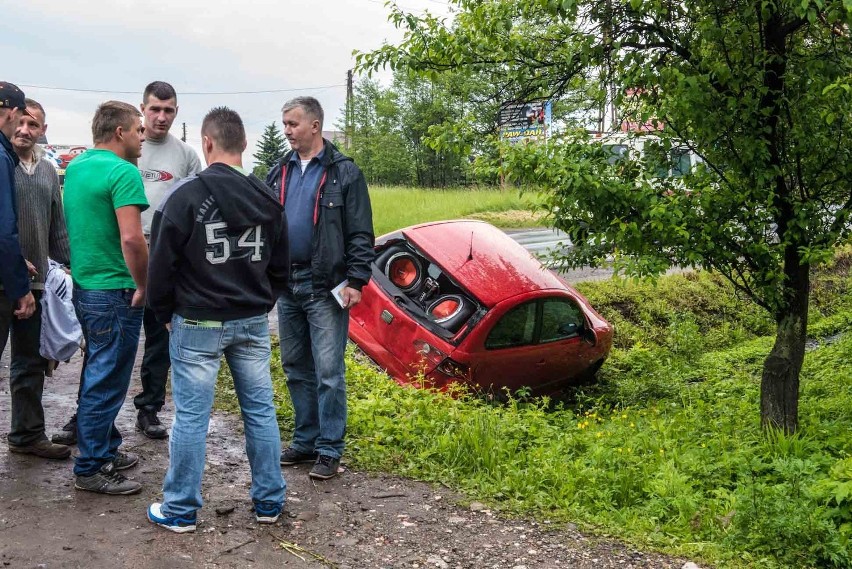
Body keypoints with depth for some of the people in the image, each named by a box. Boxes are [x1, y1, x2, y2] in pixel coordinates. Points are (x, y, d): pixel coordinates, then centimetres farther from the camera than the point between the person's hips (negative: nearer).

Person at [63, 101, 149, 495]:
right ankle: (91, 469, 10)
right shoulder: (123, 172, -17)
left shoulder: (75, 167, 11)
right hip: (115, 292, -9)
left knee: (98, 375, 20)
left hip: (83, 286, 9)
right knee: (106, 382, 0)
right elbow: (131, 238, -26)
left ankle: (104, 450, 32)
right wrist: (143, 285, -14)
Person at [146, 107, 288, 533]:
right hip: (253, 322, 5)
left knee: (191, 416, 3)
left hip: (197, 324, -4)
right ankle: (269, 501, 20)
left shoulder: (185, 195, -12)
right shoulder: (266, 198, 5)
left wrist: (165, 314, 6)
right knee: (260, 410, 10)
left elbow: (161, 263, -8)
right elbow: (280, 266, 11)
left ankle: (180, 510, 14)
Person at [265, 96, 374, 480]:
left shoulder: (344, 172, -4)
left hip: (325, 287, -6)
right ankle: (305, 440, 25)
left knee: (328, 372, -4)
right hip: (286, 286, 6)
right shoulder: (280, 172, 12)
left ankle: (329, 449, 5)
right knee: (296, 368, 13)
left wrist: (356, 281, -14)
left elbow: (360, 234, -7)